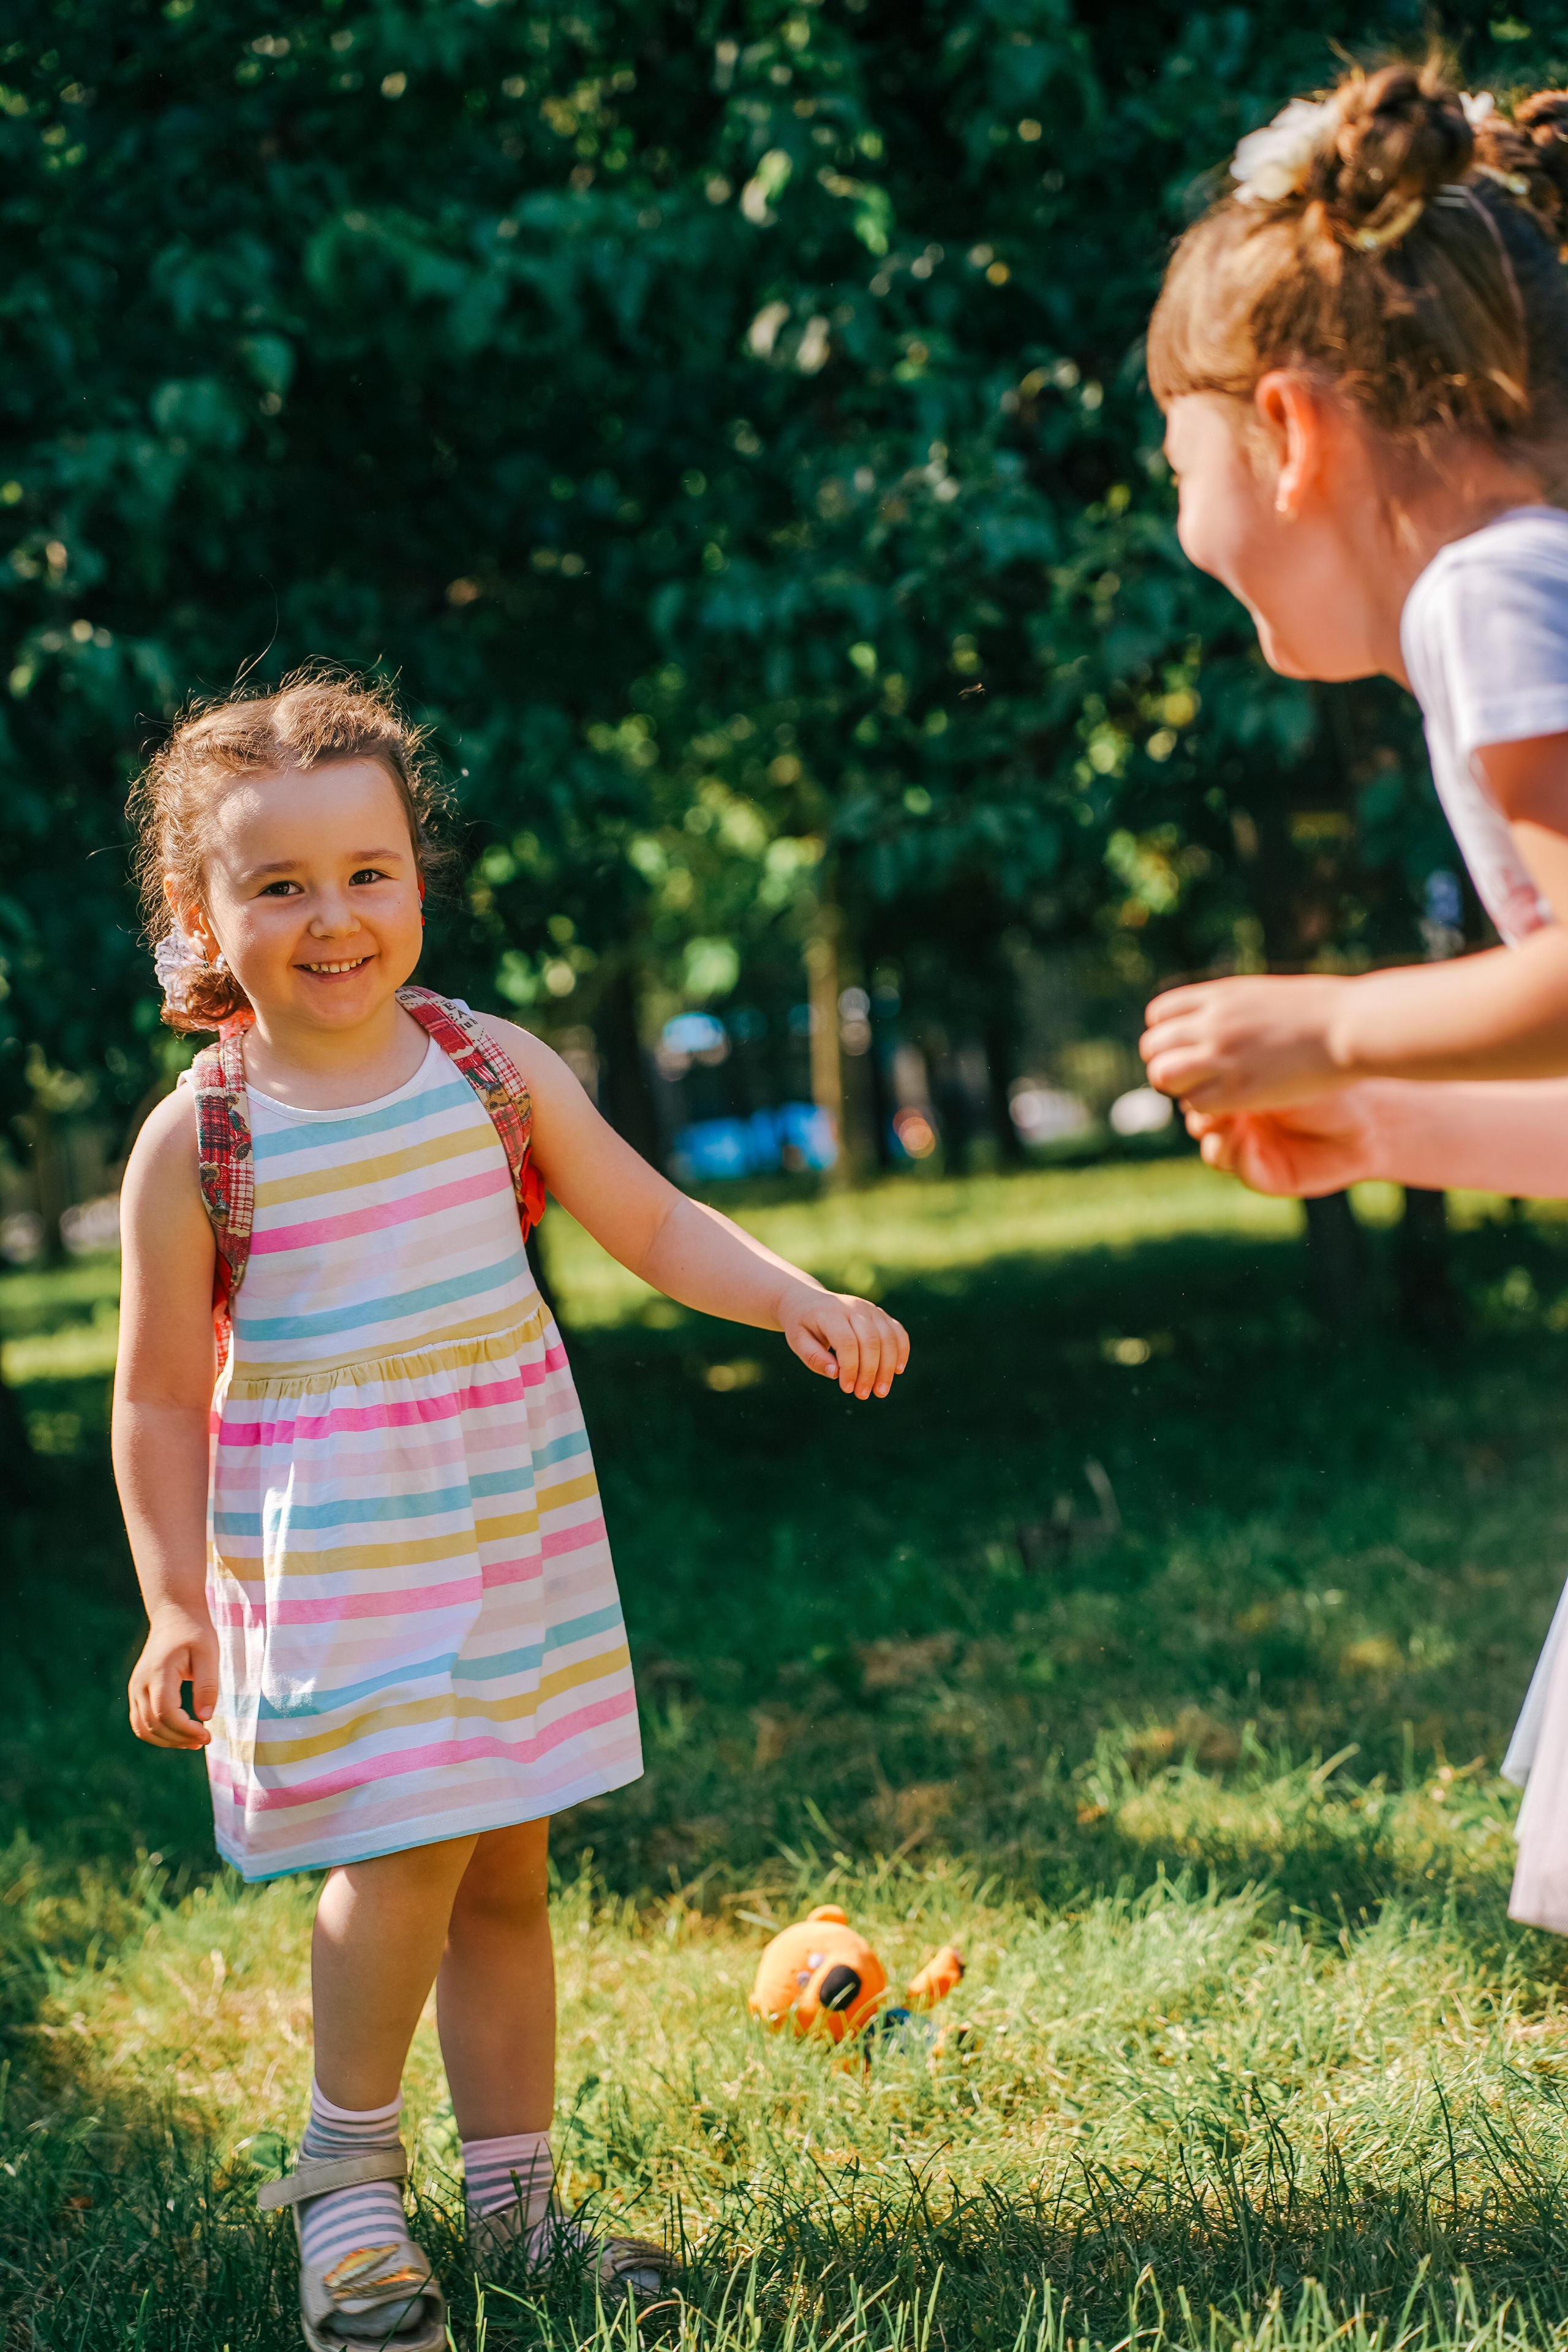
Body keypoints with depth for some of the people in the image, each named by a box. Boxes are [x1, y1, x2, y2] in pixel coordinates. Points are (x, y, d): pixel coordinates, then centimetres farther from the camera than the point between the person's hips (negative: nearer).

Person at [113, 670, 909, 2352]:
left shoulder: (492, 1067, -1)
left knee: (506, 1868, 10)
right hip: (323, 1557, -4)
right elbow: (161, 1397, -3)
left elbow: (651, 1224, 6)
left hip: (512, 1523, 4)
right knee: (412, 1846, -15)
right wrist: (175, 1604, -5)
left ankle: (512, 2185, 24)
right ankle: (348, 2167, 8)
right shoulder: (198, 1144, -9)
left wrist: (799, 1302, -9)